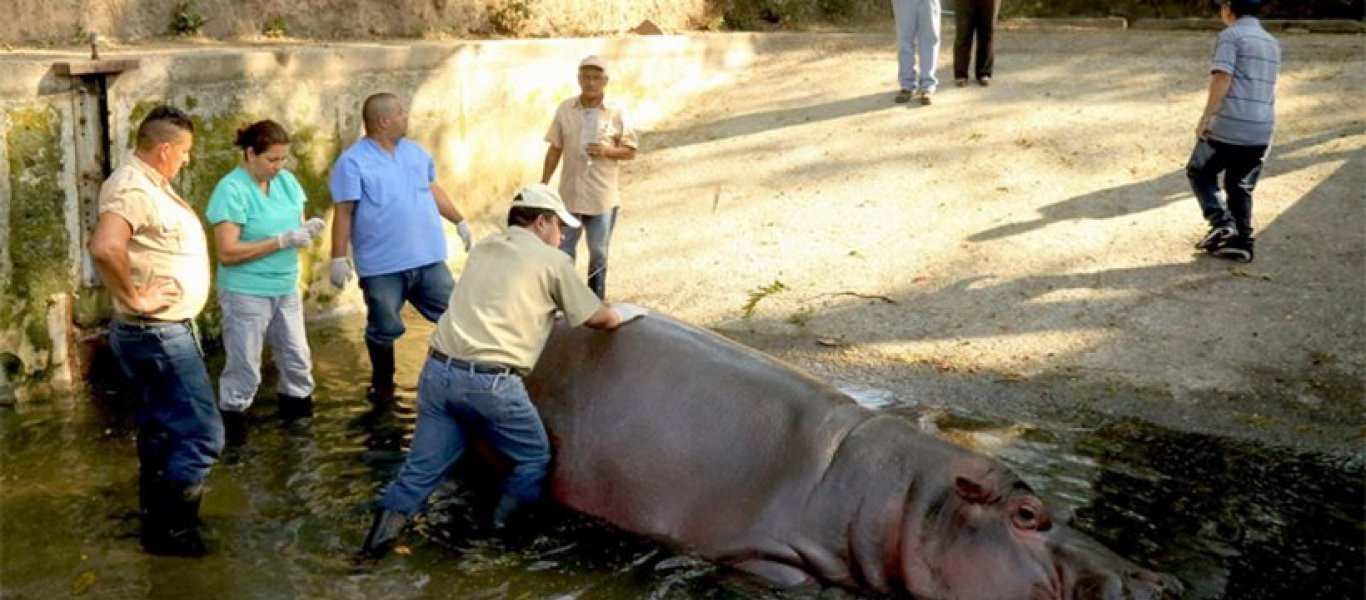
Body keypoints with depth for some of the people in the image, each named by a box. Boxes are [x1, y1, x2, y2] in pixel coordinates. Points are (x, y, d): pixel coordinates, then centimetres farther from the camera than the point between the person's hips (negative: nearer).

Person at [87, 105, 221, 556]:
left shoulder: (149, 182, 10)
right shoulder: (134, 188, -22)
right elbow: (104, 247, -41)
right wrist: (135, 297, -27)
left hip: (160, 332, 11)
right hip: (159, 335, -11)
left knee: (160, 429, 21)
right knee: (202, 435, -5)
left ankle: (157, 517, 34)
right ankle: (168, 527, 6)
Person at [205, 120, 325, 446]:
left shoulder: (286, 180, 3)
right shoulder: (232, 190, -17)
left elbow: (295, 225, 12)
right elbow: (227, 252, -21)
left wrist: (308, 229, -14)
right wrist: (282, 241, -24)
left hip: (286, 288, 7)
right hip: (246, 293, -6)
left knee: (297, 359, 15)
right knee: (244, 368, 2)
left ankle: (297, 412, 33)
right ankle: (231, 425, 18)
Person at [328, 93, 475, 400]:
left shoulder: (415, 151, 9)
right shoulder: (353, 162, -10)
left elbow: (433, 189, 21)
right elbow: (344, 213, -12)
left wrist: (459, 221, 20)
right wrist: (338, 258, -14)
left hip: (428, 258, 5)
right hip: (382, 266, -5)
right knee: (384, 329, 8)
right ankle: (383, 383, 29)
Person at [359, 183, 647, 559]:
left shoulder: (483, 248, 21)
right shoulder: (552, 261, 4)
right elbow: (597, 319, 13)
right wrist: (626, 313, 34)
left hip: (439, 370, 6)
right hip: (490, 382, -6)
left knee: (424, 464, 14)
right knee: (534, 458, 16)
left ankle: (381, 536, 7)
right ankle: (503, 534, 18)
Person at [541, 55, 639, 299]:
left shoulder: (617, 113, -5)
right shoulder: (565, 109, 0)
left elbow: (630, 151, -1)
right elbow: (555, 149, 5)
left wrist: (607, 151, -20)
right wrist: (543, 185, 4)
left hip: (603, 197, -1)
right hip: (569, 194, 1)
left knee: (598, 254, 11)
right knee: (562, 253, 7)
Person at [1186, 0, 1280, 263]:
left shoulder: (1231, 35, -6)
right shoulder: (1272, 43, 18)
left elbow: (1222, 79, -17)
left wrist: (1205, 118, -15)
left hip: (1229, 126, -7)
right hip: (1262, 129, 7)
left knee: (1199, 172, 12)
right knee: (1241, 187, 15)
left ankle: (1221, 222, -3)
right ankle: (1241, 243, 13)